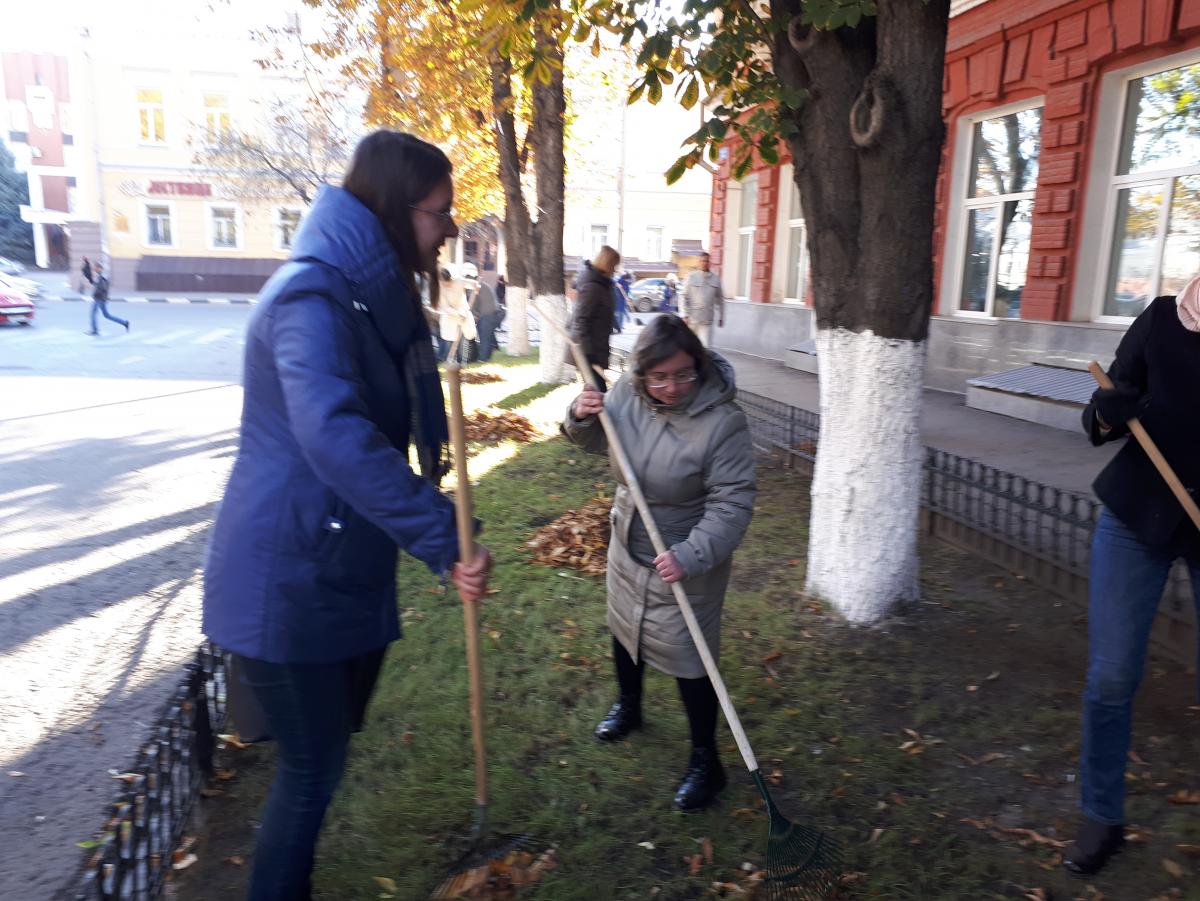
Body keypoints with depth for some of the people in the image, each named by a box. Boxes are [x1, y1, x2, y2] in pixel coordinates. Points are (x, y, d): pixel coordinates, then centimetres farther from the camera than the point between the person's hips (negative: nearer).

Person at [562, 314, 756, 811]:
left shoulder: (722, 421, -28)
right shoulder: (626, 394, -11)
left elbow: (731, 504, -27)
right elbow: (594, 441, 7)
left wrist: (690, 556, -37)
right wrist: (581, 418, -16)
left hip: (686, 563, -6)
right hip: (628, 546, 7)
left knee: (687, 659, 3)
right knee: (625, 627, 26)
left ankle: (705, 761, 26)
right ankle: (628, 706, 56)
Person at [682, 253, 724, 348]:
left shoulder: (715, 279, 6)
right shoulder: (691, 276, -2)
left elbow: (720, 299, 13)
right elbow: (684, 297, -4)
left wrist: (721, 316, 12)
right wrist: (685, 315, -10)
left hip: (707, 321, 1)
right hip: (692, 319, -1)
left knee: (706, 346, -8)